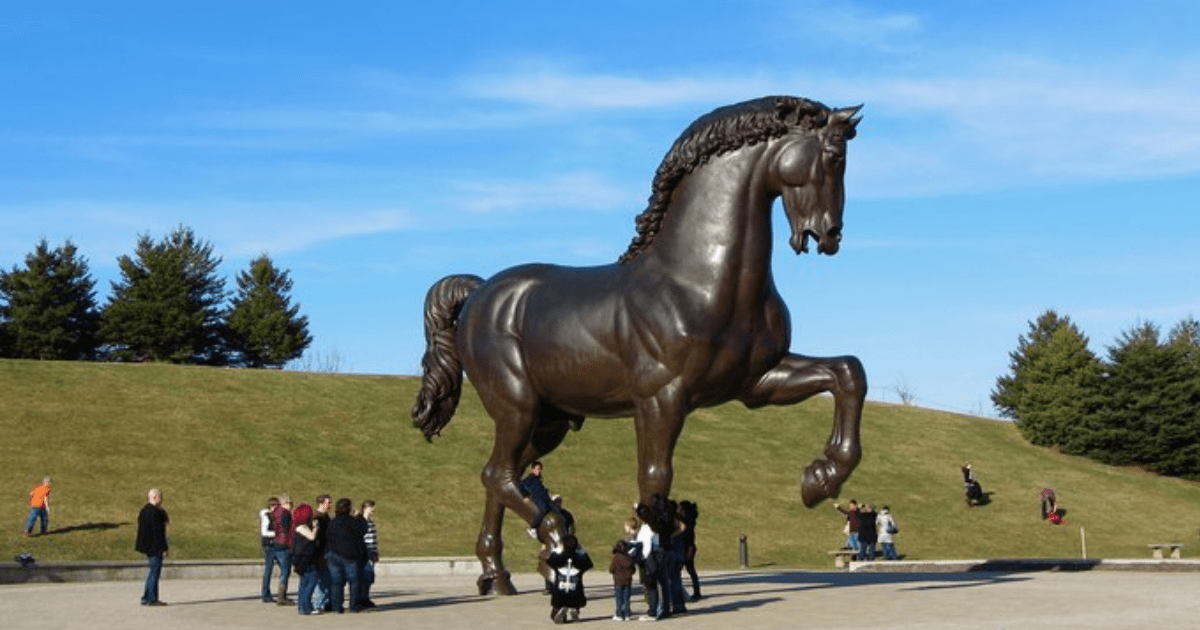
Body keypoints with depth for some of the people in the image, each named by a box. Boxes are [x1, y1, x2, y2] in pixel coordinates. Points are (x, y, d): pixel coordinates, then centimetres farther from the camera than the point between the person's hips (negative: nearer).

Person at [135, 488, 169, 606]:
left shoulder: (145, 510, 14)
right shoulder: (153, 512, -19)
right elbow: (157, 532, -21)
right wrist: (164, 548, -19)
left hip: (148, 546, 11)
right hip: (155, 547, -11)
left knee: (154, 571, 17)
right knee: (155, 571, -5)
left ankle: (146, 598, 20)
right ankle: (152, 599, -2)